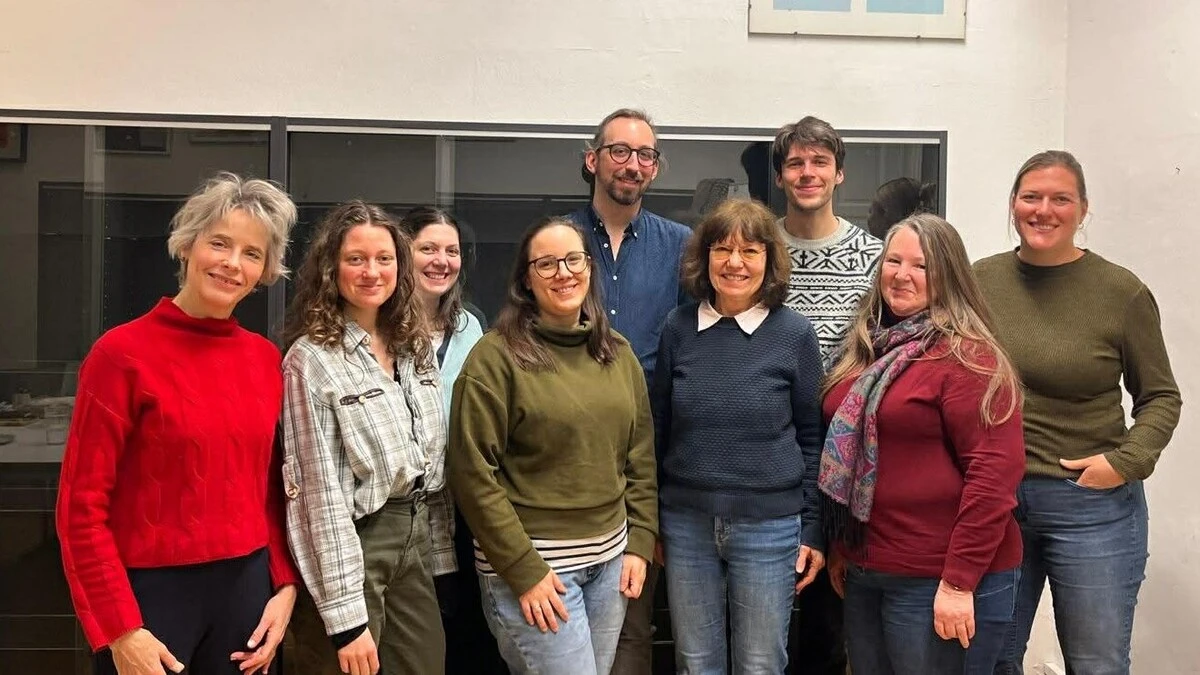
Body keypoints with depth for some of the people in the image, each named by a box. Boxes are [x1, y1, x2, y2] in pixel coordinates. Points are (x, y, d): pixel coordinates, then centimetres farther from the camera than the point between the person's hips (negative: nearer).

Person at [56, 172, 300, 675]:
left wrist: (285, 585, 2)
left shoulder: (265, 358, 3)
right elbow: (82, 506, -10)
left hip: (247, 587, 5)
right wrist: (119, 631, -13)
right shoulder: (123, 352, -11)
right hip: (151, 593, -4)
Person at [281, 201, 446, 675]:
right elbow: (321, 492, -17)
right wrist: (346, 617, -19)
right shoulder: (312, 359, -14)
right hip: (353, 544, -6)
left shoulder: (415, 344, 7)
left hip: (417, 535, 6)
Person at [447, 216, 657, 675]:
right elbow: (473, 473, -14)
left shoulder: (618, 352, 7)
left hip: (611, 559, 6)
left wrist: (639, 544, 5)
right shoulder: (497, 355, -11)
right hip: (530, 563, -6)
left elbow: (640, 458, 11)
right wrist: (523, 570, -15)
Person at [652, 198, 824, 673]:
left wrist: (813, 530, -1)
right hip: (686, 523, 2)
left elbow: (811, 437, -1)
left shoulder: (794, 333, -5)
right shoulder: (679, 328, 1)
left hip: (769, 525, -2)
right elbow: (659, 427, 8)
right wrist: (651, 518, 9)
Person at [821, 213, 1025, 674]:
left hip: (937, 580, -7)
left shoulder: (966, 357, -14)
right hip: (865, 573, 7)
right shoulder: (868, 350, 10)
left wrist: (959, 581, -21)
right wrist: (839, 548, 17)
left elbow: (995, 470, -20)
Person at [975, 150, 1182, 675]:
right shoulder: (981, 280, 1)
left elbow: (1160, 397, 2)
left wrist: (1128, 461, -12)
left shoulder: (1122, 292, -6)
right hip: (991, 499, 2)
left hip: (1092, 506, -2)